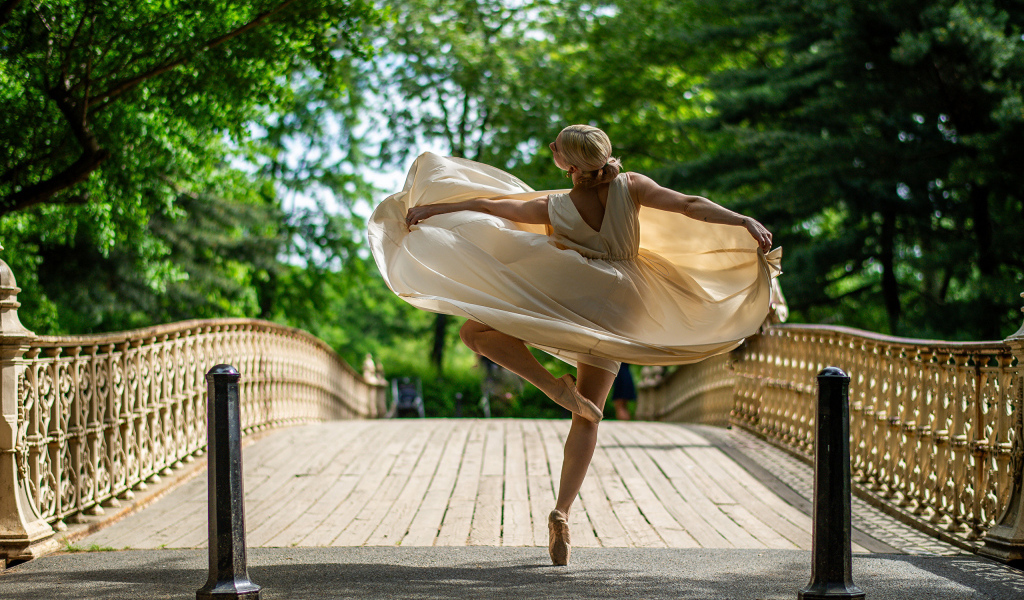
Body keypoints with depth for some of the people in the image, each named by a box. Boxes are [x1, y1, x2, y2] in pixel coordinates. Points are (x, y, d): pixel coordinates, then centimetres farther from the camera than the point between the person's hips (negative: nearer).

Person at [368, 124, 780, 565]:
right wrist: (746, 222, -12)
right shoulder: (630, 187, -1)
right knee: (587, 418, 9)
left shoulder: (553, 207, -2)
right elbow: (690, 205, -11)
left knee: (474, 330, 9)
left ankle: (555, 386, -9)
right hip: (614, 314, 4)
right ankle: (562, 512, -5)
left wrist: (429, 208, 12)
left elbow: (486, 206, 3)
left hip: (562, 298, -4)